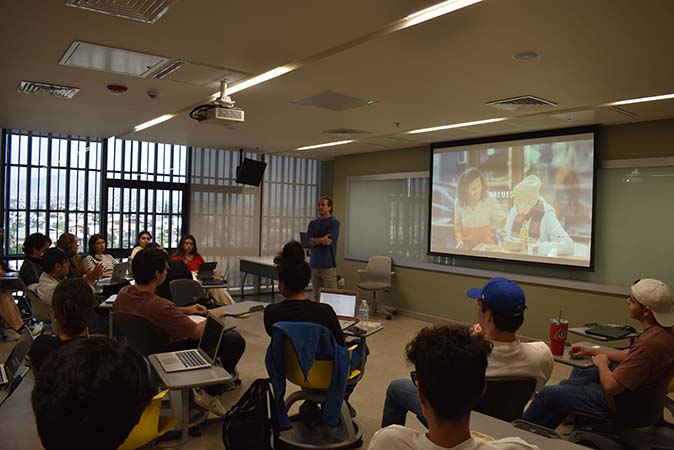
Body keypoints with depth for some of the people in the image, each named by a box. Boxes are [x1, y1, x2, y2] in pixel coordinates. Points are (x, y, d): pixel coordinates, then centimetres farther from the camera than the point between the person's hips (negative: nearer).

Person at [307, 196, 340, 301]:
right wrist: (322, 239, -11)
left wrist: (316, 240, -2)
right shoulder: (313, 223, 12)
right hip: (315, 264, 5)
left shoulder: (334, 223, -4)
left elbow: (328, 241, -13)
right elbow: (311, 242, 2)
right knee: (316, 295, 9)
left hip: (328, 265, -5)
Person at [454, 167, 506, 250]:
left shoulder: (490, 201, -9)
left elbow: (502, 221, -4)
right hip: (467, 245, 2)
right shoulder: (459, 203, 0)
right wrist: (460, 239, 3)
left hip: (486, 244, -1)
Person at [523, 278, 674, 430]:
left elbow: (610, 387, -29)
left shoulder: (649, 343, -35)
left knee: (547, 394, 1)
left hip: (617, 401, -10)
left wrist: (602, 363, -9)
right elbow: (629, 355, 12)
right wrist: (591, 351, 8)